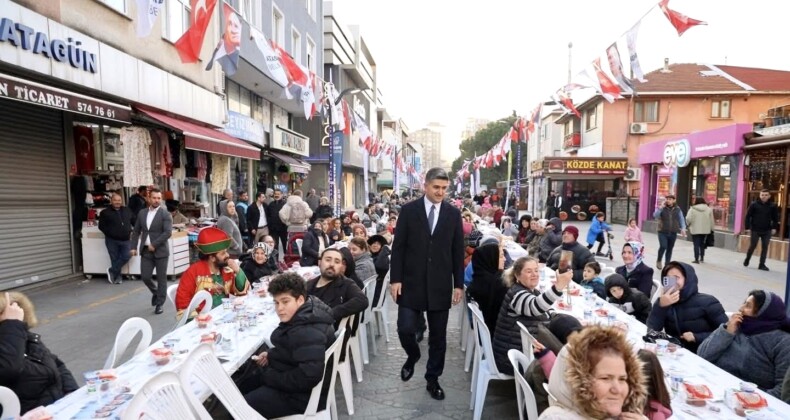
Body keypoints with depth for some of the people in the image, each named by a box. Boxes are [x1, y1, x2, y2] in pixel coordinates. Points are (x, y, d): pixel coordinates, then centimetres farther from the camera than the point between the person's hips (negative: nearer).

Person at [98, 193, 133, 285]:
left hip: (125, 239, 3)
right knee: (115, 259, 4)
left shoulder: (127, 210, 9)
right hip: (112, 240, -3)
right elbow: (101, 226, -3)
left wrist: (130, 231, 5)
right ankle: (117, 277, 16)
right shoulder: (105, 212, 0)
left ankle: (112, 271, 13)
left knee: (127, 256, -6)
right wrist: (110, 233, -12)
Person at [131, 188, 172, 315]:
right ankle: (155, 292, 34)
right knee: (145, 276, 5)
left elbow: (168, 232, -16)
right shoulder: (142, 213, 9)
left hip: (160, 251, -4)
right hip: (145, 251, 4)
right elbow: (136, 231, 14)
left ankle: (160, 304, 14)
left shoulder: (165, 214, -6)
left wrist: (154, 244, -17)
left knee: (161, 278, 2)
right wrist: (134, 247, 6)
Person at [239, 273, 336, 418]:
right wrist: (271, 354, -1)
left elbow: (308, 377, -37)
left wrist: (269, 376, -24)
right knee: (240, 387, 21)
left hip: (301, 394, -10)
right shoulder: (304, 315, -1)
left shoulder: (308, 333, -32)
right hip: (289, 380, 10)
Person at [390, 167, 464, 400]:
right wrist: (395, 279, -7)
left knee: (438, 337, 8)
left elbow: (457, 251, 5)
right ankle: (413, 356, 29)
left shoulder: (453, 213, 3)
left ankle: (432, 379, 27)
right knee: (405, 329, -4)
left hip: (440, 285, 1)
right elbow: (398, 247, -1)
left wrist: (458, 284, 2)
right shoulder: (409, 210, -1)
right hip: (412, 282, -1)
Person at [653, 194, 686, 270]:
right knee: (663, 246, -16)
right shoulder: (662, 208, 0)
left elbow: (681, 219, 9)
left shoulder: (677, 209, 6)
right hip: (663, 232, -3)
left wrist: (683, 228, -3)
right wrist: (661, 207, -20)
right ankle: (659, 261, 7)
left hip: (673, 233, 3)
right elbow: (655, 215, -14)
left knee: (670, 249, 8)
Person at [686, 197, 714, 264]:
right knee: (702, 244, 19)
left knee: (696, 245, 0)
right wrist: (711, 229, 15)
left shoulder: (692, 209, -9)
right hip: (705, 230, 4)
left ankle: (696, 259, 0)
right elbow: (711, 221, 5)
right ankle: (702, 257, 27)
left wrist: (688, 225, 5)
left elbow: (688, 219, -15)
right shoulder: (709, 209, 2)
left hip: (695, 230, -4)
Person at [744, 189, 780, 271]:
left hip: (767, 231, 2)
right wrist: (747, 227, -7)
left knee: (765, 247, 4)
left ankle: (762, 264, 11)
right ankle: (747, 260, 25)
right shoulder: (754, 204, -5)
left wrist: (774, 228, -1)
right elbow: (748, 216, -4)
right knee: (752, 246, 4)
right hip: (755, 230, -2)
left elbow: (775, 218, 7)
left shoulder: (773, 206, 1)